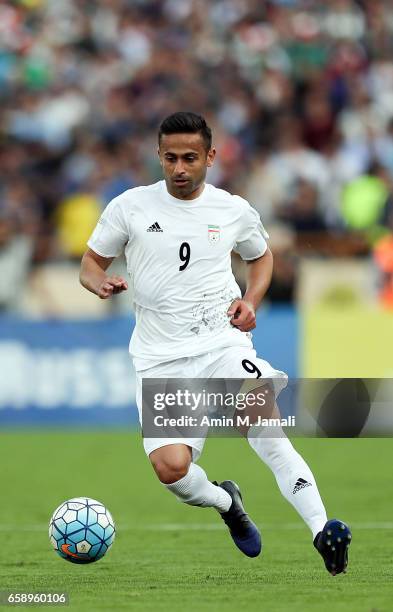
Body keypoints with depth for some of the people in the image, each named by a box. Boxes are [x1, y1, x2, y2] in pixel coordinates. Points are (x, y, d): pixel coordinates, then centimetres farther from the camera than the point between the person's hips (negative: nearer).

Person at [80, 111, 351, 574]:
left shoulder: (234, 211, 6)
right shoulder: (130, 206, 1)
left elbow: (261, 256, 25)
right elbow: (91, 263, 11)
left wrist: (251, 300, 6)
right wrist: (101, 283, -13)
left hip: (222, 341, 0)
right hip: (160, 358, 1)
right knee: (170, 466, -18)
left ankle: (322, 530, -36)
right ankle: (225, 502, 19)